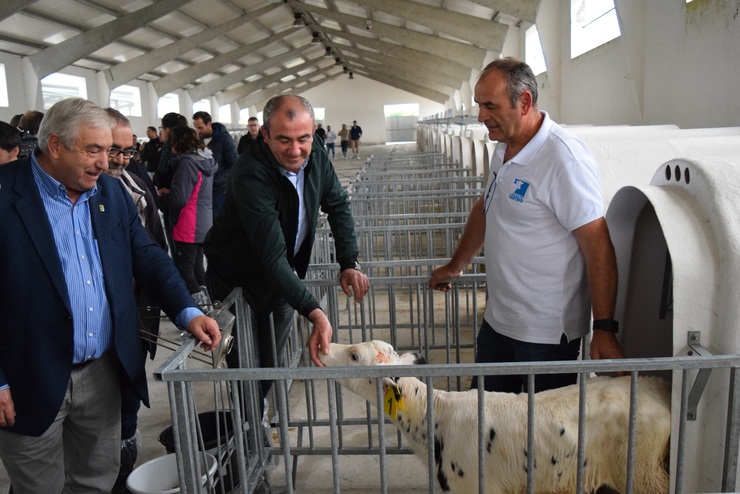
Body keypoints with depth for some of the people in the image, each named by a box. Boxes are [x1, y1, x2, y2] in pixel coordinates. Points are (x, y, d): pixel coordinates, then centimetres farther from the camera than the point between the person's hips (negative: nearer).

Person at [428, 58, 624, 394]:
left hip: (547, 334, -8)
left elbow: (598, 246, -22)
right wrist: (455, 266, 28)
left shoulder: (564, 159, -21)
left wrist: (604, 330, -22)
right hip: (497, 321, 8)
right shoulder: (503, 148, 6)